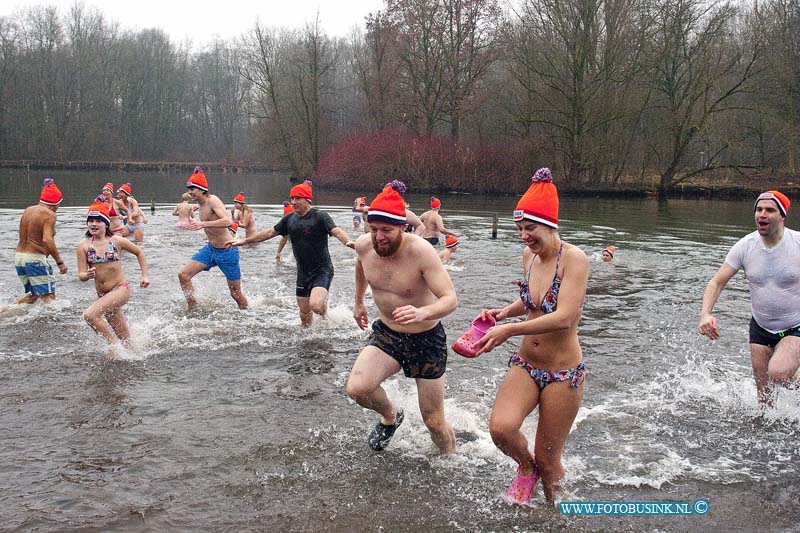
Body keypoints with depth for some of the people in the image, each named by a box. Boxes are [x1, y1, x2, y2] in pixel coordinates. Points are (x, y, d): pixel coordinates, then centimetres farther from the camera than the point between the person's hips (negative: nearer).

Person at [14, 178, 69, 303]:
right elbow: (47, 240, -23)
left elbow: (23, 236, 15)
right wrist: (60, 262, -20)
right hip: (35, 258, -9)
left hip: (19, 256, 9)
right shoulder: (49, 214, -12)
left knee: (33, 294, 22)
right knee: (49, 297, -4)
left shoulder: (27, 210, 12)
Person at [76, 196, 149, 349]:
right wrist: (87, 275, -28)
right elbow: (81, 275, -5)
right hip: (102, 294, 4)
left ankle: (114, 343, -8)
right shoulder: (84, 244, -3)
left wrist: (144, 276, 6)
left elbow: (139, 252, 10)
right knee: (125, 338, 11)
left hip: (121, 289, -4)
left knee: (89, 315, -25)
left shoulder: (116, 241, -6)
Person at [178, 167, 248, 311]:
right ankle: (193, 310, 5)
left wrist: (203, 224, -44)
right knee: (183, 274, -5)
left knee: (236, 293, 4)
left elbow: (228, 221, -37)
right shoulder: (201, 205, 5)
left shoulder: (212, 201, -21)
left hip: (227, 251, -8)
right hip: (210, 249, 8)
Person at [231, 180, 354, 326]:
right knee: (304, 315, 9)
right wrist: (244, 241, 17)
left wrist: (348, 241, -47)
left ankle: (325, 307, 8)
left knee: (315, 305, -25)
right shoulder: (289, 219, 8)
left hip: (322, 270, -6)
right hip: (303, 273, 6)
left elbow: (336, 231, -25)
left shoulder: (320, 216, -11)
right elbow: (269, 232, 17)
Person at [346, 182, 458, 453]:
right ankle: (390, 416, 12)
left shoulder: (420, 251, -27)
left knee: (434, 422, 4)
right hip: (385, 333, 4)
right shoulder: (364, 245, -11)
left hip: (426, 339, -4)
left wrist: (423, 313, -51)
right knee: (356, 389, -23)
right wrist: (358, 302, 25)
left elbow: (451, 299, -31)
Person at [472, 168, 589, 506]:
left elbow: (564, 317, -28)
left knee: (547, 459, 6)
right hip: (525, 365, 5)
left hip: (563, 374, -5)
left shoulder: (574, 259, -18)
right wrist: (505, 312, 0)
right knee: (501, 428, -22)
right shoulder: (529, 254, 2)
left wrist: (509, 330, -31)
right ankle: (525, 467, 11)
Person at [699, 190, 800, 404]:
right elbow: (717, 282, -8)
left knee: (777, 373, -28)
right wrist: (705, 314, -25)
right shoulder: (745, 246, -10)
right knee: (764, 398, 7)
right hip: (760, 328, 3)